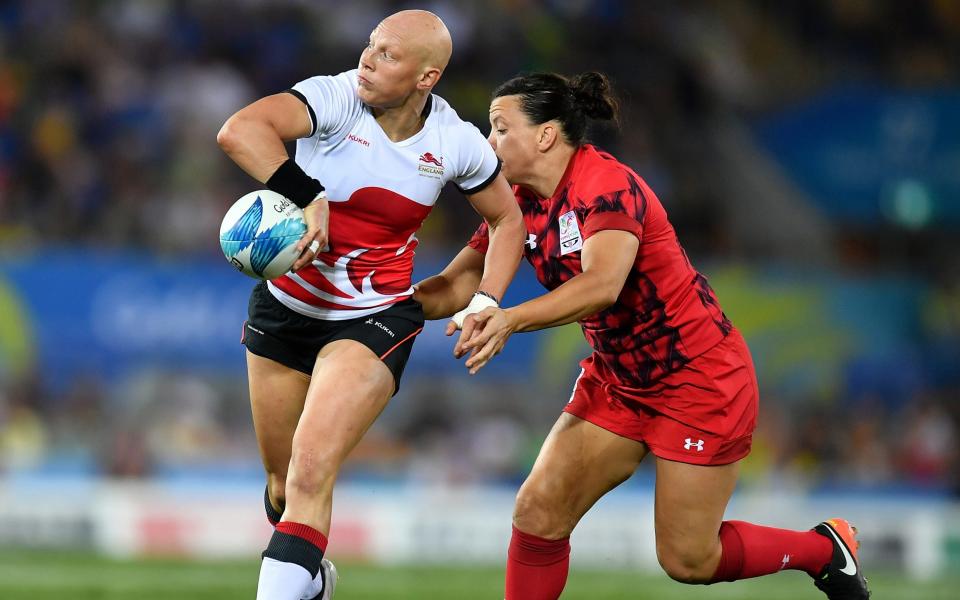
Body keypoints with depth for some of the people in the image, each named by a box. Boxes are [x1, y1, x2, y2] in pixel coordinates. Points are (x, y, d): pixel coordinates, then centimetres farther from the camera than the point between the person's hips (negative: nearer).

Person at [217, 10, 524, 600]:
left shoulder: (456, 142, -9)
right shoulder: (336, 98, -18)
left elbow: (508, 220, 10)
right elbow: (239, 130, -36)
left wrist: (486, 301, -4)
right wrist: (306, 196, -42)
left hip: (375, 321, -1)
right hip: (285, 304, 1)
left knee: (311, 474, -22)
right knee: (283, 481, 16)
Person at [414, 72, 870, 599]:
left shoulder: (608, 185, -25)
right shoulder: (521, 205, -1)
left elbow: (602, 284, -41)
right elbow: (455, 287, -2)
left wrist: (511, 319, -54)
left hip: (699, 378, -8)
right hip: (615, 379, 8)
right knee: (538, 511, -9)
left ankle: (825, 548, 23)